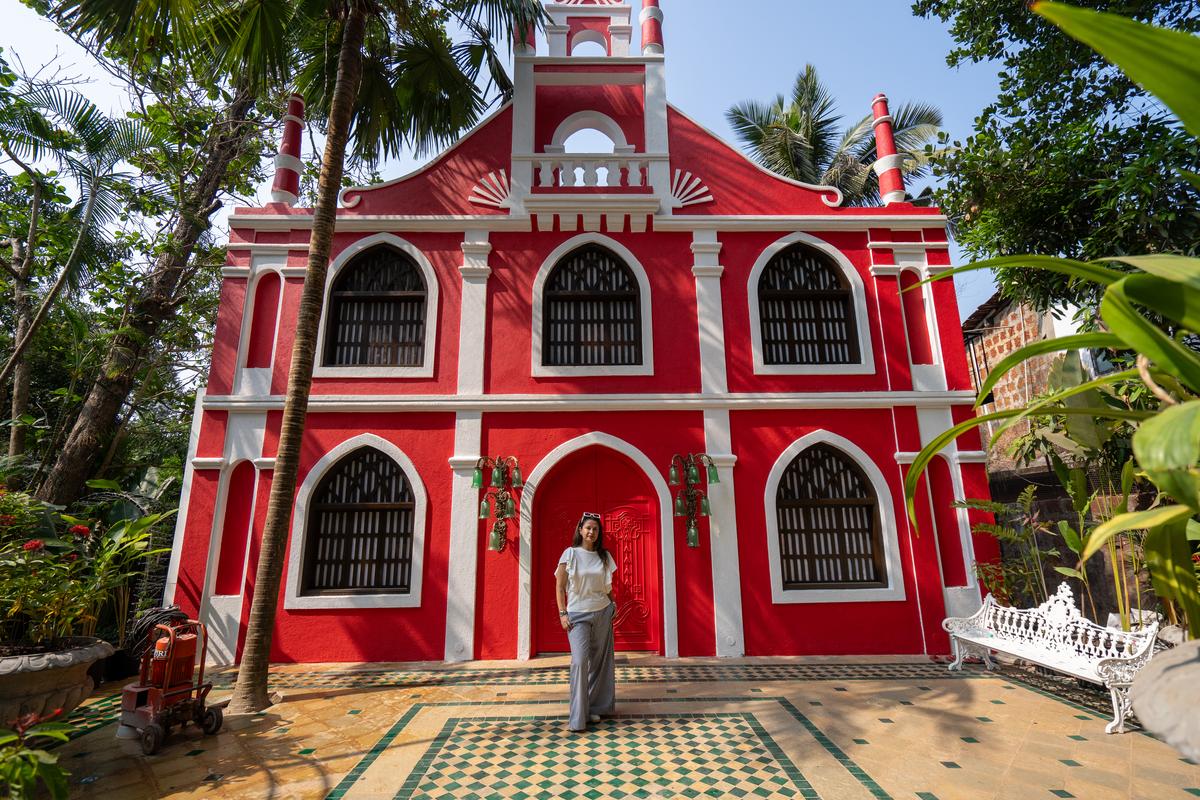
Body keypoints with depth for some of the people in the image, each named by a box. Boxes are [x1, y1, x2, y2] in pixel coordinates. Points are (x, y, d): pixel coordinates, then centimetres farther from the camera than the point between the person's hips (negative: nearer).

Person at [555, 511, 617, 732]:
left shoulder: (604, 556, 6)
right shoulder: (570, 553, -4)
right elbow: (559, 585, -4)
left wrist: (612, 605, 8)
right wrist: (562, 613, -9)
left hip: (602, 612, 4)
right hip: (577, 614, -3)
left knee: (600, 660, 8)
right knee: (580, 661, -11)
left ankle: (595, 707, 24)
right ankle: (577, 718, 0)